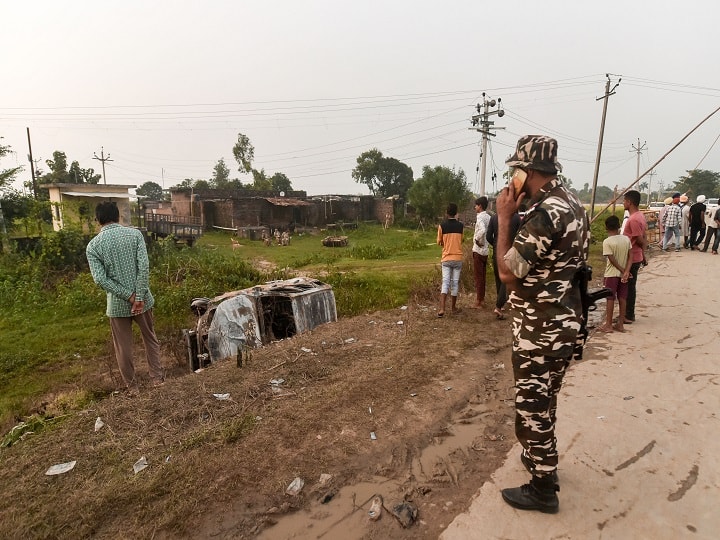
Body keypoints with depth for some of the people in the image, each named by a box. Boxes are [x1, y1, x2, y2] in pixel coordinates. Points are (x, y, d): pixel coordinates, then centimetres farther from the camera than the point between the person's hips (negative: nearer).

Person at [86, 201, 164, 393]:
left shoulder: (93, 245, -5)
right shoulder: (134, 233, -6)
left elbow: (100, 279, -14)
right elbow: (144, 266, -14)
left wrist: (129, 296, -11)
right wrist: (140, 296, -12)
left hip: (117, 304, 0)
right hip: (142, 298, 1)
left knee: (123, 347, 15)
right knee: (150, 339, 19)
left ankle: (131, 385, 28)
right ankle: (157, 377, 27)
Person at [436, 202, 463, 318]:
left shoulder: (442, 225, -6)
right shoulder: (460, 225, -1)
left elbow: (439, 242, 4)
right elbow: (461, 240, 12)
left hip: (446, 258, -1)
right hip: (458, 258, 1)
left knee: (445, 282, -3)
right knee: (455, 283, 10)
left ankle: (442, 309, -15)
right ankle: (453, 307, 20)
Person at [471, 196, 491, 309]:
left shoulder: (480, 217, -16)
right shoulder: (489, 217, 9)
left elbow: (482, 230, -34)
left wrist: (477, 240, -19)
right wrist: (485, 241, 8)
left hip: (478, 250, -8)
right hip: (485, 250, 8)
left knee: (478, 276, -2)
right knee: (482, 276, 14)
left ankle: (478, 302, 4)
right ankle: (482, 299, 22)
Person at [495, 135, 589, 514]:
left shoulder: (545, 213, -25)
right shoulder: (570, 203, 8)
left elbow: (507, 272, -20)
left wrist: (504, 217, -16)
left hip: (541, 329, -10)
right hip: (562, 320, 10)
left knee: (531, 408, 6)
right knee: (543, 402, 25)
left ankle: (542, 490, 24)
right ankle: (541, 459, 46)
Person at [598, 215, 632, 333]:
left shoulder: (607, 242, -14)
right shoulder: (626, 239, 1)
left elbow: (612, 260, -16)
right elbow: (630, 257, -4)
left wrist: (623, 270, -7)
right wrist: (626, 272, -9)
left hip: (612, 274, -5)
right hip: (623, 273, 5)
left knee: (610, 298, 2)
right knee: (622, 298, 9)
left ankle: (608, 325, 7)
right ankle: (620, 324, 14)